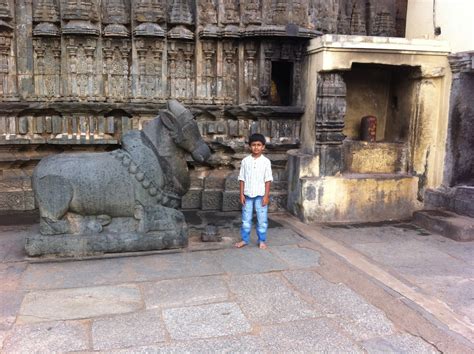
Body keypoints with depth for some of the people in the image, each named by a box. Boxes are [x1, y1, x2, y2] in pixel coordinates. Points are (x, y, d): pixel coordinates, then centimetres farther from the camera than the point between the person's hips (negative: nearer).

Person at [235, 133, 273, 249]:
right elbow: (242, 179, 3)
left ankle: (262, 240, 18)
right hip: (247, 195, 2)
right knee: (246, 219, 10)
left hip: (260, 195, -1)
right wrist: (242, 194, -1)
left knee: (262, 219, 5)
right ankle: (245, 239, 22)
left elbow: (268, 180, -3)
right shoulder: (245, 161, 1)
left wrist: (266, 195, -8)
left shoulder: (266, 161, -3)